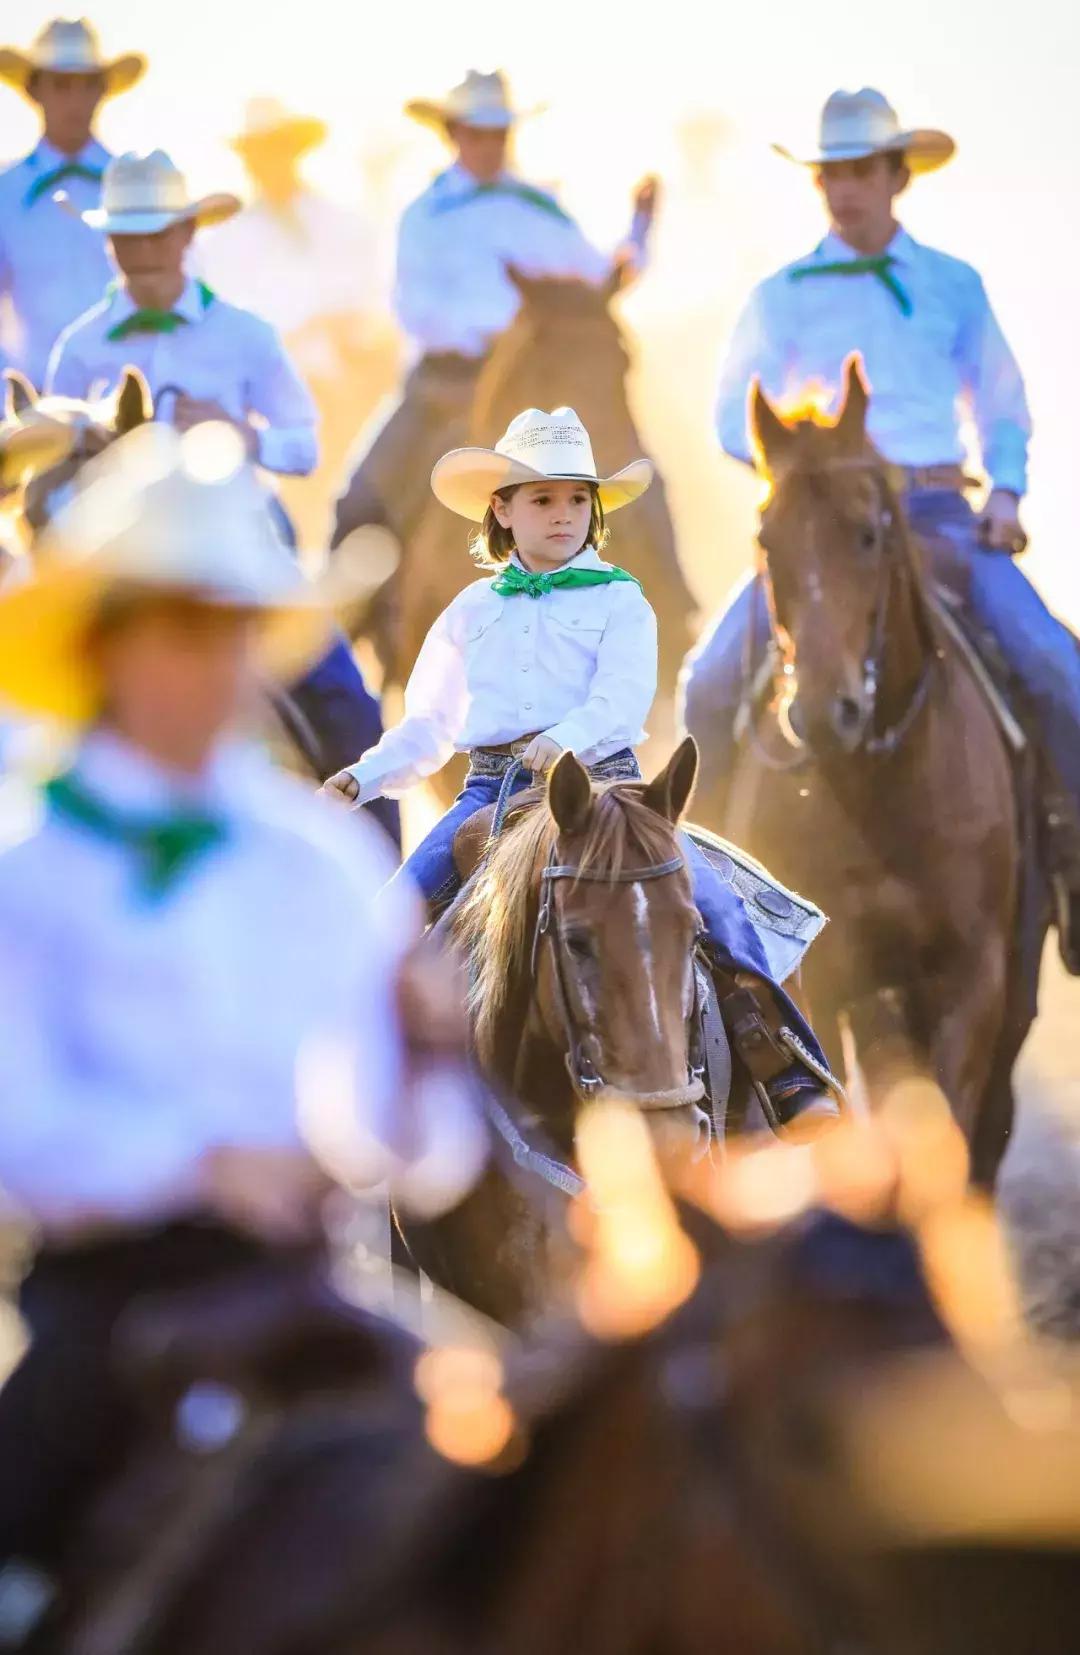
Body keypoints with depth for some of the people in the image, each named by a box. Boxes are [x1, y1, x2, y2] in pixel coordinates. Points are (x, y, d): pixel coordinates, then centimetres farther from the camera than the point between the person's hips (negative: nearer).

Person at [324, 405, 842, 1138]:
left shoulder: (619, 601, 7)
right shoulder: (472, 611, 17)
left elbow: (623, 698, -10)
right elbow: (428, 726, 22)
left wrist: (567, 740, -31)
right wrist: (364, 778, 4)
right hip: (492, 789, 3)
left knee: (710, 899, -23)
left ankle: (791, 1075, -20)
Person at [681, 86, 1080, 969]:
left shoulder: (954, 285, 11)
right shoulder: (784, 297, 6)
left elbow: (1002, 407, 16)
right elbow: (736, 417, 3)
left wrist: (1007, 491, -1)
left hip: (942, 518, 0)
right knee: (713, 679, -17)